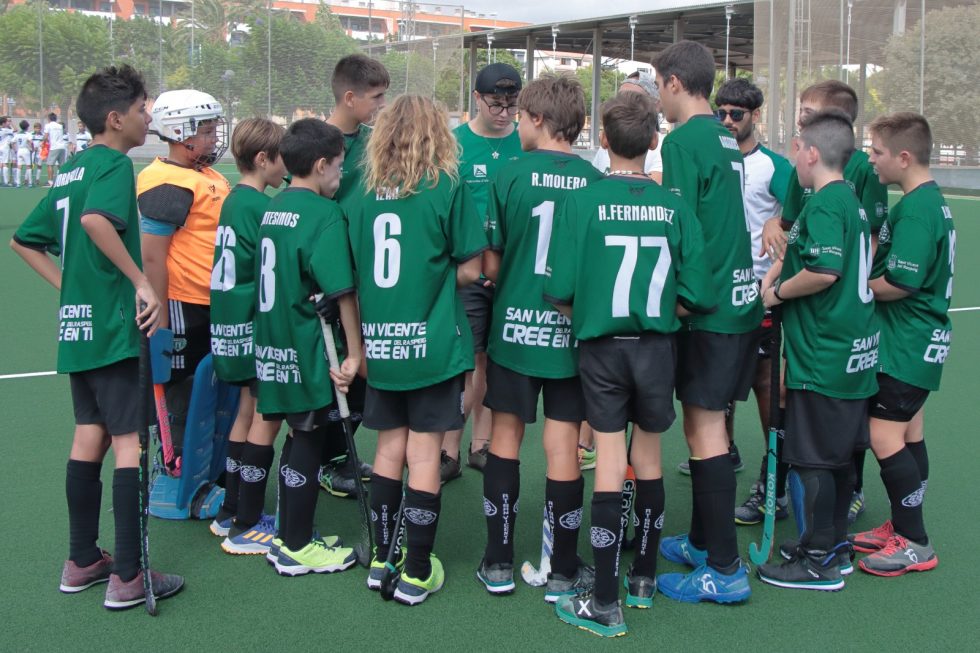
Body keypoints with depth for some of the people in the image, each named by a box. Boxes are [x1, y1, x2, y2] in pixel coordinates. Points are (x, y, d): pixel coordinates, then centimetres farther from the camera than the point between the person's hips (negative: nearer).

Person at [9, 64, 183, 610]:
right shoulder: (115, 164, -11)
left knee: (91, 436, 14)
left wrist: (69, 287, 15)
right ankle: (127, 578, 0)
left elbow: (25, 240, 20)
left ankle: (81, 562, 23)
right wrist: (143, 283, -26)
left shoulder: (72, 171, 15)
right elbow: (96, 218, -32)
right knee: (131, 441, -4)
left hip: (77, 325, 9)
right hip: (116, 326, -9)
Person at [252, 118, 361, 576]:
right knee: (307, 444, 4)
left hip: (275, 347, 8)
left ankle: (292, 537, 29)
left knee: (301, 440, 18)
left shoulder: (273, 207, 9)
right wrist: (355, 352, -16)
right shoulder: (324, 214, -16)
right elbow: (342, 290, -21)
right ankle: (296, 550, 15)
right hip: (309, 353, -8)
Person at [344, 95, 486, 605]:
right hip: (432, 341, -4)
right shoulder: (448, 189, -7)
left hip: (380, 341, 4)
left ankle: (381, 560, 23)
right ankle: (417, 573, 11)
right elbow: (470, 270, -6)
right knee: (424, 454, 3)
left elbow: (355, 271, 8)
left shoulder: (364, 195, 3)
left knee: (390, 448, 16)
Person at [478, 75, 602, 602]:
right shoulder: (595, 181, -4)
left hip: (514, 326, 0)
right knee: (563, 443, 6)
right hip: (572, 330, 1)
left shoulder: (510, 176, -8)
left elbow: (490, 264, -6)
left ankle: (499, 563, 20)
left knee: (505, 436, 12)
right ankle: (563, 572, 15)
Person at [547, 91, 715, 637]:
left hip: (602, 347, -2)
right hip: (657, 347, 2)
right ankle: (645, 579, 31)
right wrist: (659, 311, 11)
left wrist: (588, 319, 7)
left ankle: (607, 605, 5)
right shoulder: (675, 207, -5)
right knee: (649, 459, 17)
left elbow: (561, 291, -13)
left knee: (610, 465, 3)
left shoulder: (581, 202, -10)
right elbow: (695, 296, -7)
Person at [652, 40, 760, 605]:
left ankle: (725, 570, 1)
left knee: (705, 427, -4)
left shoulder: (683, 141, -13)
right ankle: (703, 542, 28)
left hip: (709, 304, -9)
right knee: (706, 422, 16)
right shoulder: (727, 140, 14)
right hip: (742, 299, 9)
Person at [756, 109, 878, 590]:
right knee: (839, 455, 17)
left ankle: (818, 563, 8)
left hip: (821, 356, -10)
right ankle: (835, 546, 28)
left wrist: (777, 292, -13)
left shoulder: (823, 204, -16)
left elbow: (824, 271, -28)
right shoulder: (851, 201, 14)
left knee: (810, 459, -1)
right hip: (854, 351, 10)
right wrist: (779, 275, 12)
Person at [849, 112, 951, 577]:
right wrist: (872, 273, 4)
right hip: (919, 342, 10)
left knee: (884, 435, -7)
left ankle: (914, 544, 3)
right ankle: (903, 528, 27)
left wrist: (861, 287, -10)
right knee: (909, 434, 16)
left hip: (907, 345, -10)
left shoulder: (914, 209, -21)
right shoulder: (931, 200, 11)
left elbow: (900, 282, -26)